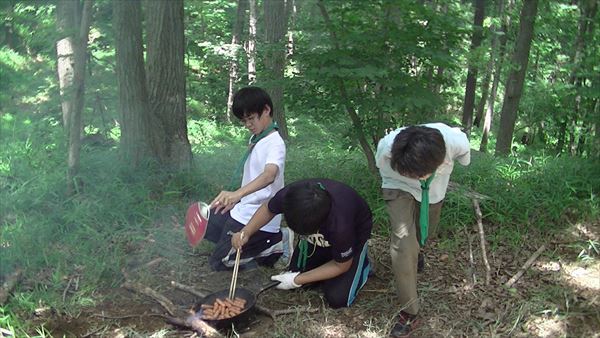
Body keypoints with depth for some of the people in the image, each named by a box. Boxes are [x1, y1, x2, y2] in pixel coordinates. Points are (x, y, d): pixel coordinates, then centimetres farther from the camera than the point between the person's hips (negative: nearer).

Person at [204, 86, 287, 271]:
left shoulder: (274, 143, -22)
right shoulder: (255, 139, 6)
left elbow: (269, 175, -42)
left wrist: (238, 193, -57)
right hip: (243, 209, 9)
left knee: (220, 262, 1)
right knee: (204, 225, 24)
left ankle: (272, 244, 6)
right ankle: (261, 244, 15)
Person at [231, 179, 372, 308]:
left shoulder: (340, 225, -45)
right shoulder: (289, 196, -34)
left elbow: (341, 266, -23)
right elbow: (268, 209, -7)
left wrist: (297, 280, -22)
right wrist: (245, 233, -22)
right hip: (318, 233, 5)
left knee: (337, 299, -15)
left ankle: (362, 264, 12)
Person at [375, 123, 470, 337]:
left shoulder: (456, 141, -39)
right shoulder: (387, 148, -40)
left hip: (434, 190, 3)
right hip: (400, 188, -2)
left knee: (424, 233, 21)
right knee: (404, 244, -19)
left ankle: (414, 248, 60)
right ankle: (409, 311, -6)